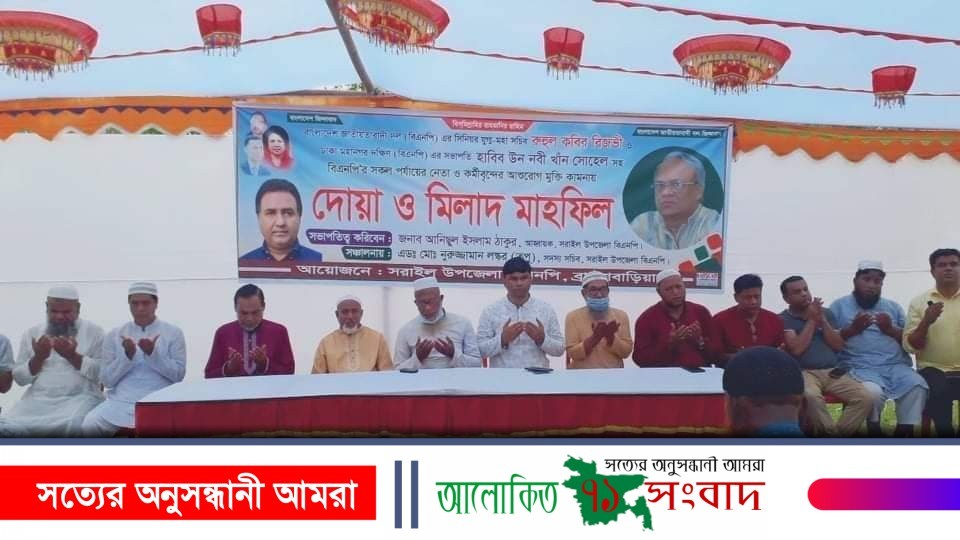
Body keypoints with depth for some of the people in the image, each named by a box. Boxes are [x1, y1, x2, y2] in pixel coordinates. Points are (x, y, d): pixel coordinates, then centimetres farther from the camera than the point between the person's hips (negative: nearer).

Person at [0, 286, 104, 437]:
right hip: (38, 399, 3)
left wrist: (72, 356, -13)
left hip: (79, 398, -2)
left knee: (71, 425, -35)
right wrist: (39, 358, -6)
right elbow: (19, 378, 10)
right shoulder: (31, 333, 14)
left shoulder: (94, 332, 5)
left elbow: (104, 373, -5)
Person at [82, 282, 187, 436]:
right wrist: (127, 355, -8)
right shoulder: (114, 335, 11)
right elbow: (106, 380, 7)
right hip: (121, 401, 2)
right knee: (89, 426, -25)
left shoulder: (173, 333, 7)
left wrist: (153, 354, -11)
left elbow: (178, 375, 0)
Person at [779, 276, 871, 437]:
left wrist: (822, 320, -2)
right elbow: (796, 349, -10)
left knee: (865, 398, -20)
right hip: (804, 372, -4)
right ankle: (831, 435, -19)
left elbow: (839, 346, 9)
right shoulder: (783, 319, 3)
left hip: (833, 372, 5)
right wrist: (811, 320, -6)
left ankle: (840, 433, -11)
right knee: (811, 397, -39)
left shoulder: (826, 313, 17)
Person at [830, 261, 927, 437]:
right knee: (873, 392, -34)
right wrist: (852, 329, -8)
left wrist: (891, 329, 0)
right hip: (860, 367, -3)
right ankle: (874, 429, -7)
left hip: (896, 365, 4)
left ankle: (904, 431, -14)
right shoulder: (839, 306, 12)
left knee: (917, 385, -27)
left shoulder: (893, 307, 23)